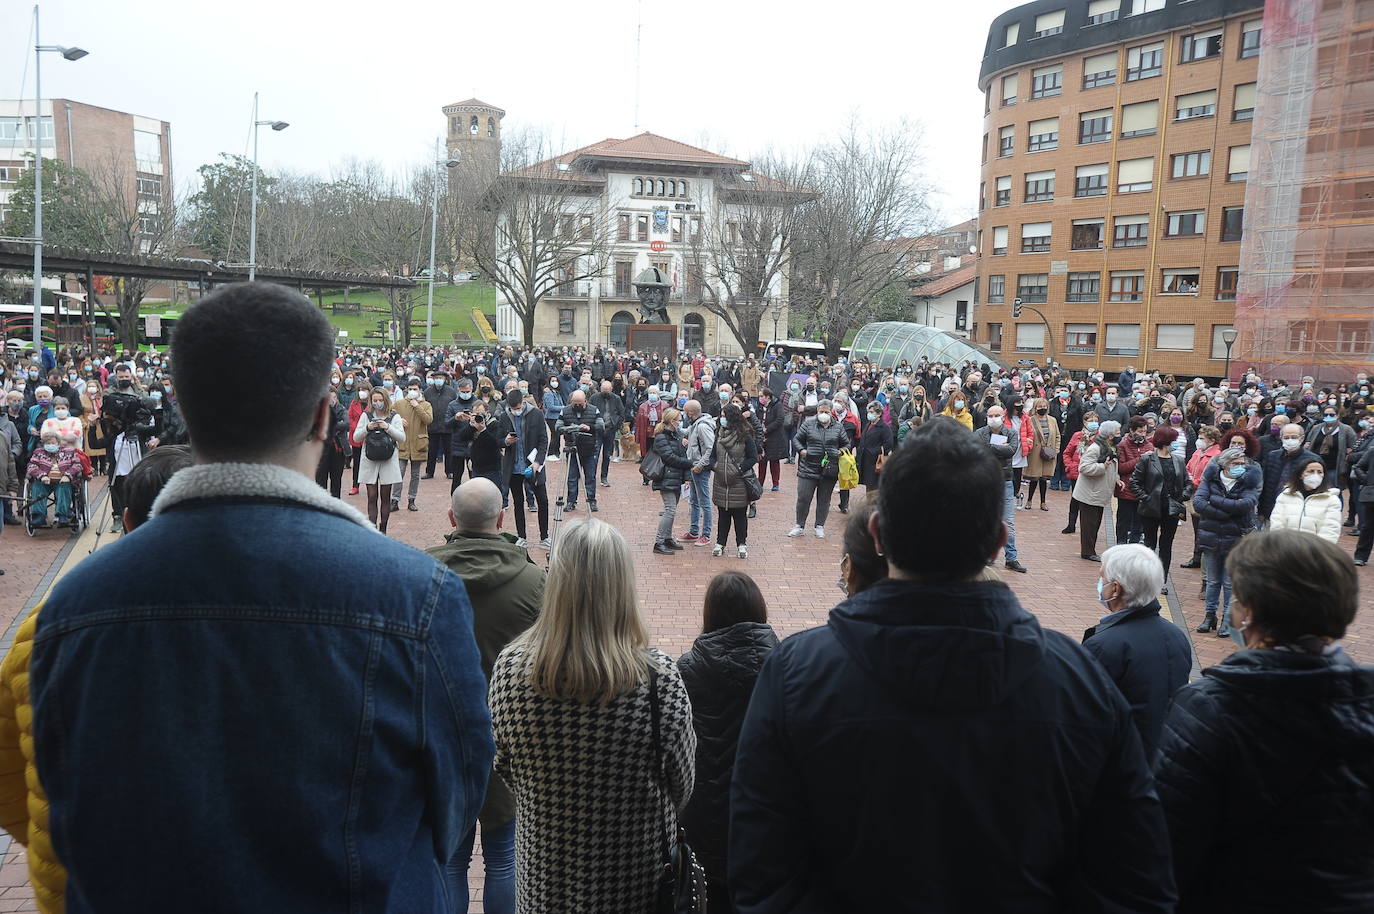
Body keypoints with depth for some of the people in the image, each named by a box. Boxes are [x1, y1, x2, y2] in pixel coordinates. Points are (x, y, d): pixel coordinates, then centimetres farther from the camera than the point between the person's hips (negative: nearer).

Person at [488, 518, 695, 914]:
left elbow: (504, 769, -2)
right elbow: (682, 785, -10)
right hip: (638, 875, -2)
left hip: (543, 870, 2)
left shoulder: (509, 667, -18)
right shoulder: (659, 677, -24)